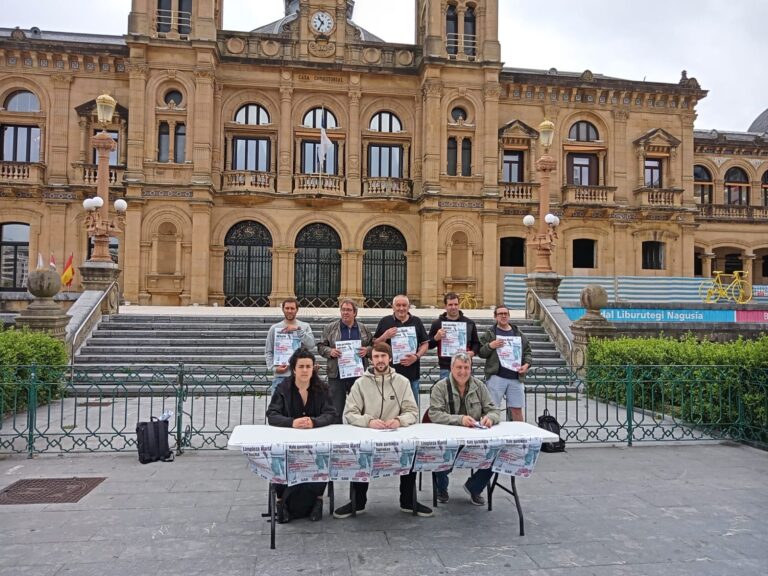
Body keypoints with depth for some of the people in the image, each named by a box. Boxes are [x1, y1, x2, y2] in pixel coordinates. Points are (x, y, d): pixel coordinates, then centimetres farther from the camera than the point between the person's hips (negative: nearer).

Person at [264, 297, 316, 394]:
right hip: (280, 376, 0)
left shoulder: (305, 326, 5)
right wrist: (274, 367, -8)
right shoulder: (274, 328, 6)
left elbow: (311, 345, -9)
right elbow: (268, 352, 7)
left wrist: (298, 329, -14)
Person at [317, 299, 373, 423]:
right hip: (336, 375, -1)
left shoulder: (364, 329, 10)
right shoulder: (330, 328, 6)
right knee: (336, 410, 3)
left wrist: (367, 350, -7)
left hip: (358, 374, 1)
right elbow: (321, 346, 8)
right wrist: (330, 351, -11)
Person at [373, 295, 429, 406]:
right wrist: (385, 336, -13)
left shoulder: (416, 321, 8)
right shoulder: (385, 322, 4)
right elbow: (375, 345, 6)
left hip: (412, 372, 1)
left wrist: (416, 357, -9)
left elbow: (425, 343, 8)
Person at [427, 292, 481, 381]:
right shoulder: (437, 323, 5)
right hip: (446, 368, -1)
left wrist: (473, 352, -6)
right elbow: (428, 345, 7)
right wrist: (436, 338, -13)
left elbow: (476, 343, 15)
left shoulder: (469, 323, 9)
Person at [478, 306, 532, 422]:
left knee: (517, 409, 7)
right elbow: (481, 352, 2)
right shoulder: (489, 333, 4)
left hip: (515, 378, 3)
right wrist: (490, 346, -16)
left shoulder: (518, 334, 15)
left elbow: (528, 352, 19)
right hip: (496, 377, -3)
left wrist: (526, 364, 2)